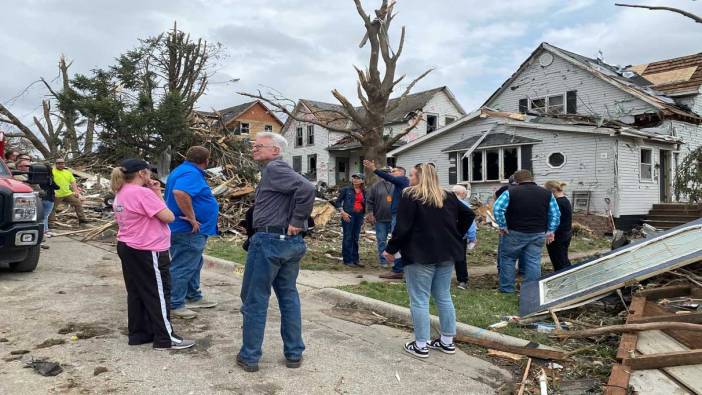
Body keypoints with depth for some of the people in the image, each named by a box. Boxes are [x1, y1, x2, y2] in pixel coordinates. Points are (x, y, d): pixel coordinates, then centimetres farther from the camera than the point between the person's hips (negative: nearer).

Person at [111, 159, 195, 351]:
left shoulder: (120, 194, 10)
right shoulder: (142, 192, -20)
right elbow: (168, 217, -20)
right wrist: (157, 194, -9)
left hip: (127, 248, 9)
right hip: (147, 251, -9)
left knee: (136, 293, 16)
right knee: (159, 294, 0)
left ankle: (138, 333, 26)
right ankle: (165, 338, 8)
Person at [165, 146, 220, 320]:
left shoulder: (182, 170, 14)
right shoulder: (191, 173, -20)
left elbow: (177, 192, 26)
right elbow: (180, 193, -37)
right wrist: (191, 218, -29)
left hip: (188, 230, 11)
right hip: (188, 231, -11)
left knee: (193, 265, 20)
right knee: (182, 268, -3)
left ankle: (194, 297, 32)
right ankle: (175, 305, 6)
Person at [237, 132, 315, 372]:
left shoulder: (274, 168, -12)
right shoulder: (280, 170, 17)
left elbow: (307, 189, -26)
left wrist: (296, 222, -18)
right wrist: (297, 225, 9)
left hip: (269, 241, -9)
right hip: (291, 243, 9)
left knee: (254, 300, 4)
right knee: (289, 297, 14)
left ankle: (249, 357, 14)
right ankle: (294, 354, 22)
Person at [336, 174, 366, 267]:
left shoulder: (363, 192, 12)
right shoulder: (346, 189, 0)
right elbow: (338, 201, 1)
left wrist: (362, 219, 16)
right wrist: (342, 212, -11)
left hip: (359, 216, 5)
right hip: (348, 215, -5)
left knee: (356, 238, 11)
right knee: (348, 238, -2)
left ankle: (355, 259, 20)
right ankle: (347, 260, 5)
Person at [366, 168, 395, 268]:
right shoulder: (376, 186, 0)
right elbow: (369, 201, 2)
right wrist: (371, 214, -3)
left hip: (394, 218, 0)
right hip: (380, 218, 0)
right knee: (381, 241, 7)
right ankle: (383, 260, 18)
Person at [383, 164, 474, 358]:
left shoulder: (410, 196, -9)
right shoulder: (447, 196, 11)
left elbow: (402, 227, -16)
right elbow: (468, 214, 17)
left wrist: (391, 249, -5)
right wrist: (455, 237, 20)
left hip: (420, 255, -7)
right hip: (446, 254, 7)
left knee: (419, 300, 1)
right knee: (444, 297, 15)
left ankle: (420, 345, 6)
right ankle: (447, 341, 23)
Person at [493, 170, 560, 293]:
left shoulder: (510, 192, -6)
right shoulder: (547, 193, 6)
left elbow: (497, 209, -13)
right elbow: (555, 214, 6)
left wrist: (503, 226, -7)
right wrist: (550, 231, 8)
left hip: (515, 233, -3)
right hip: (538, 234, 3)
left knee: (507, 258, 11)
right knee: (534, 261, 7)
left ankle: (506, 288, 15)